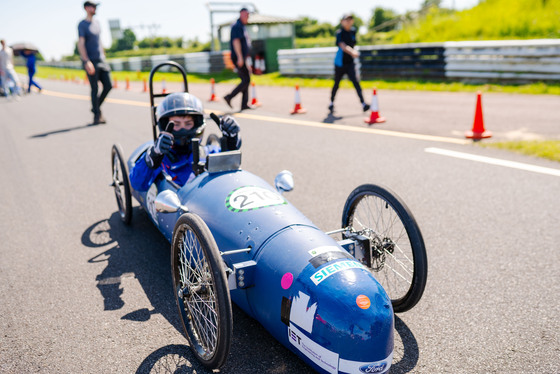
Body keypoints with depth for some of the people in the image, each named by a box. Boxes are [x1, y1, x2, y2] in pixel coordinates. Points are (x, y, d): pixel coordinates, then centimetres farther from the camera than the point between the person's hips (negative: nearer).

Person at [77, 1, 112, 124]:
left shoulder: (96, 23, 16)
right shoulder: (82, 25, -5)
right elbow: (80, 44, -13)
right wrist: (87, 61, -22)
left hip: (101, 59, 7)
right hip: (90, 61, -7)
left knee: (108, 86, 2)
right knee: (94, 88, -5)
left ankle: (96, 107, 20)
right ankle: (97, 114, 3)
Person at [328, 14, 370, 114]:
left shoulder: (353, 31, 5)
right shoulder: (339, 32, -12)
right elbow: (342, 46, -30)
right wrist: (352, 52, -45)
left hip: (350, 62, 3)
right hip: (340, 62, -3)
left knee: (355, 81, -12)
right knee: (337, 83, 9)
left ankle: (363, 104, -21)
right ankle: (331, 103, 29)